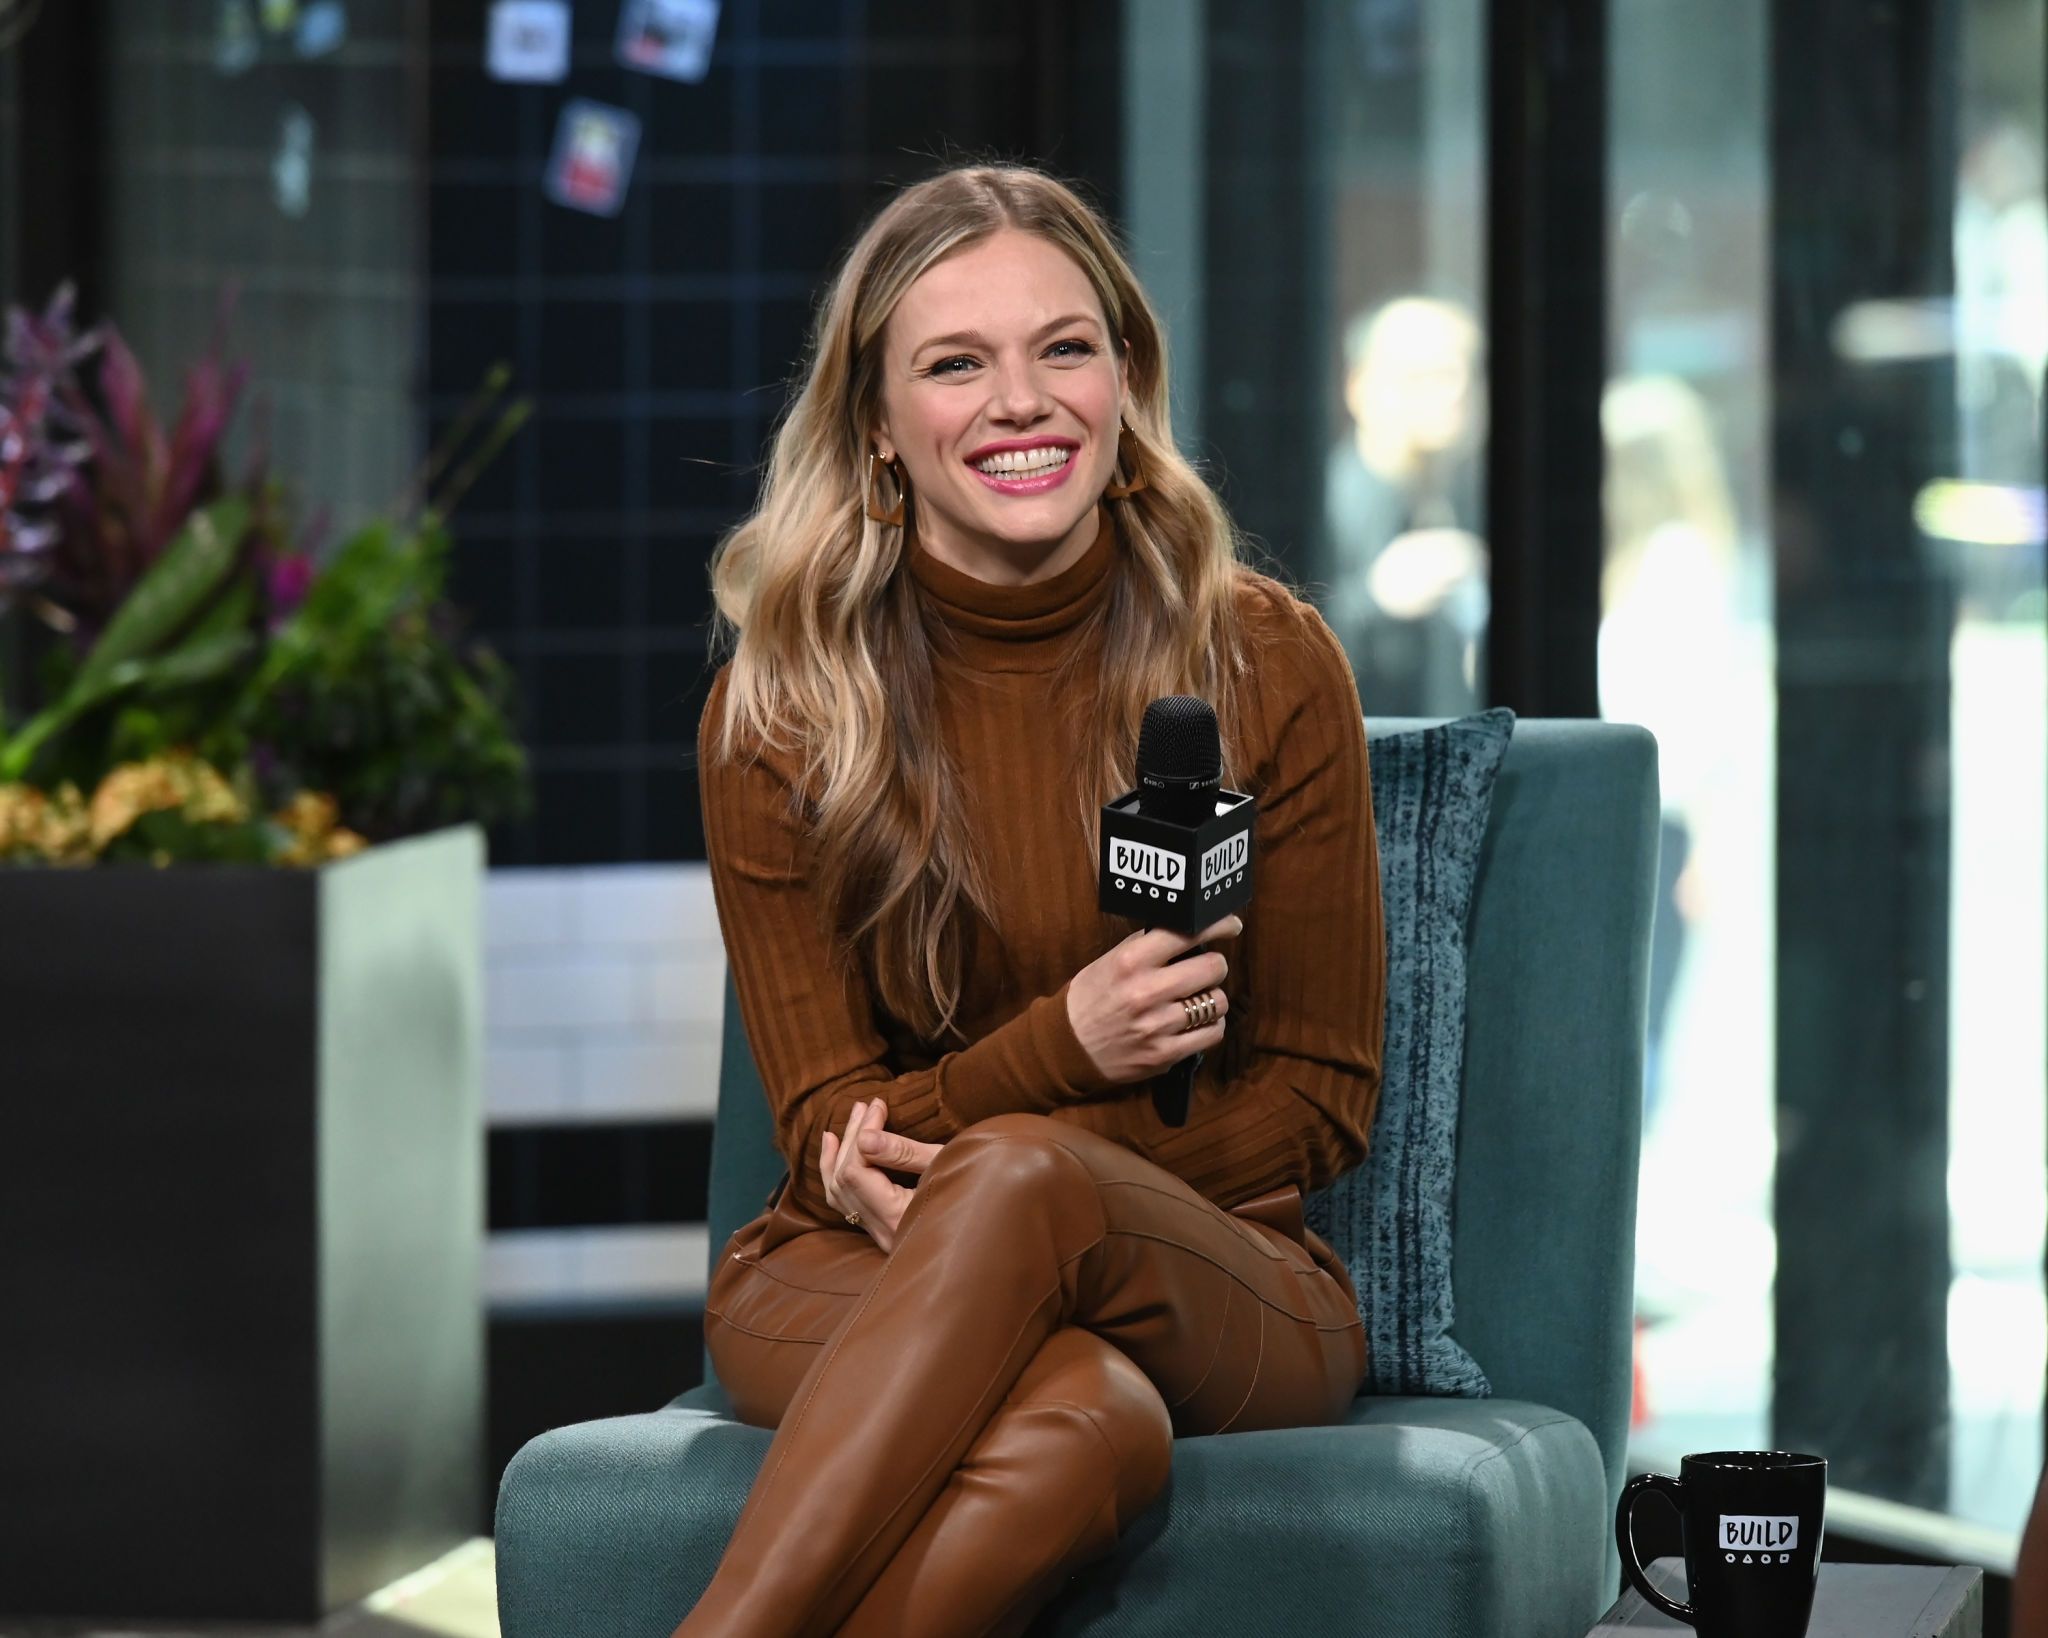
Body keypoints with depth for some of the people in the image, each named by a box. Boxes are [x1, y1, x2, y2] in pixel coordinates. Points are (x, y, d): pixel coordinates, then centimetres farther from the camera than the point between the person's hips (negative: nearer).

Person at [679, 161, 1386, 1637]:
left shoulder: (1265, 667, -1)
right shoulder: (781, 710, -1)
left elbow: (1320, 1099, 2)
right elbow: (833, 1132, -1)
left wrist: (992, 1183, -14)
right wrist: (1061, 1047, -22)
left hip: (1218, 1277, 0)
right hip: (853, 1286, 0)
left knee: (1021, 1176, -37)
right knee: (1085, 1420, -38)